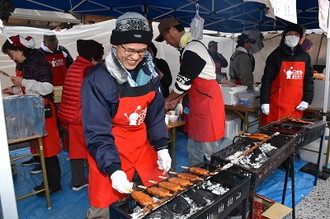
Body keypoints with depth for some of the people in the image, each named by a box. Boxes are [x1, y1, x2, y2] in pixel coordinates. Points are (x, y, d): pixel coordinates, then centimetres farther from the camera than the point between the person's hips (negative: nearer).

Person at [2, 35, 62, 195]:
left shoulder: (39, 62, -14)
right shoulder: (26, 63, 13)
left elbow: (47, 87, -21)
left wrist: (23, 82, -18)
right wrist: (14, 90, 15)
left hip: (43, 109, -9)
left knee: (48, 147, 0)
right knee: (41, 147, 15)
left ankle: (54, 184, 13)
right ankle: (48, 181, 28)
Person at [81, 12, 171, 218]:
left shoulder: (150, 72, -3)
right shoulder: (97, 79, -20)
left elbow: (156, 114, 5)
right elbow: (97, 132, -19)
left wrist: (162, 147, -1)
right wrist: (113, 169, -26)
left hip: (143, 147, 5)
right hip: (109, 152, -5)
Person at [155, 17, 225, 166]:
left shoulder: (192, 50, -17)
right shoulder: (189, 48, 15)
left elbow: (183, 83, -15)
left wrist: (168, 100, 0)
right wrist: (177, 99, 14)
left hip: (207, 104, -10)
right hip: (197, 105, 10)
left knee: (210, 153, 1)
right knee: (193, 151, 17)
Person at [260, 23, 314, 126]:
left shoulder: (305, 57, 10)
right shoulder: (276, 55, -2)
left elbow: (308, 80, 14)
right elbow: (266, 80, -5)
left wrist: (307, 100, 5)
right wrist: (264, 102, -11)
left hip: (296, 107, 4)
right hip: (276, 106, -4)